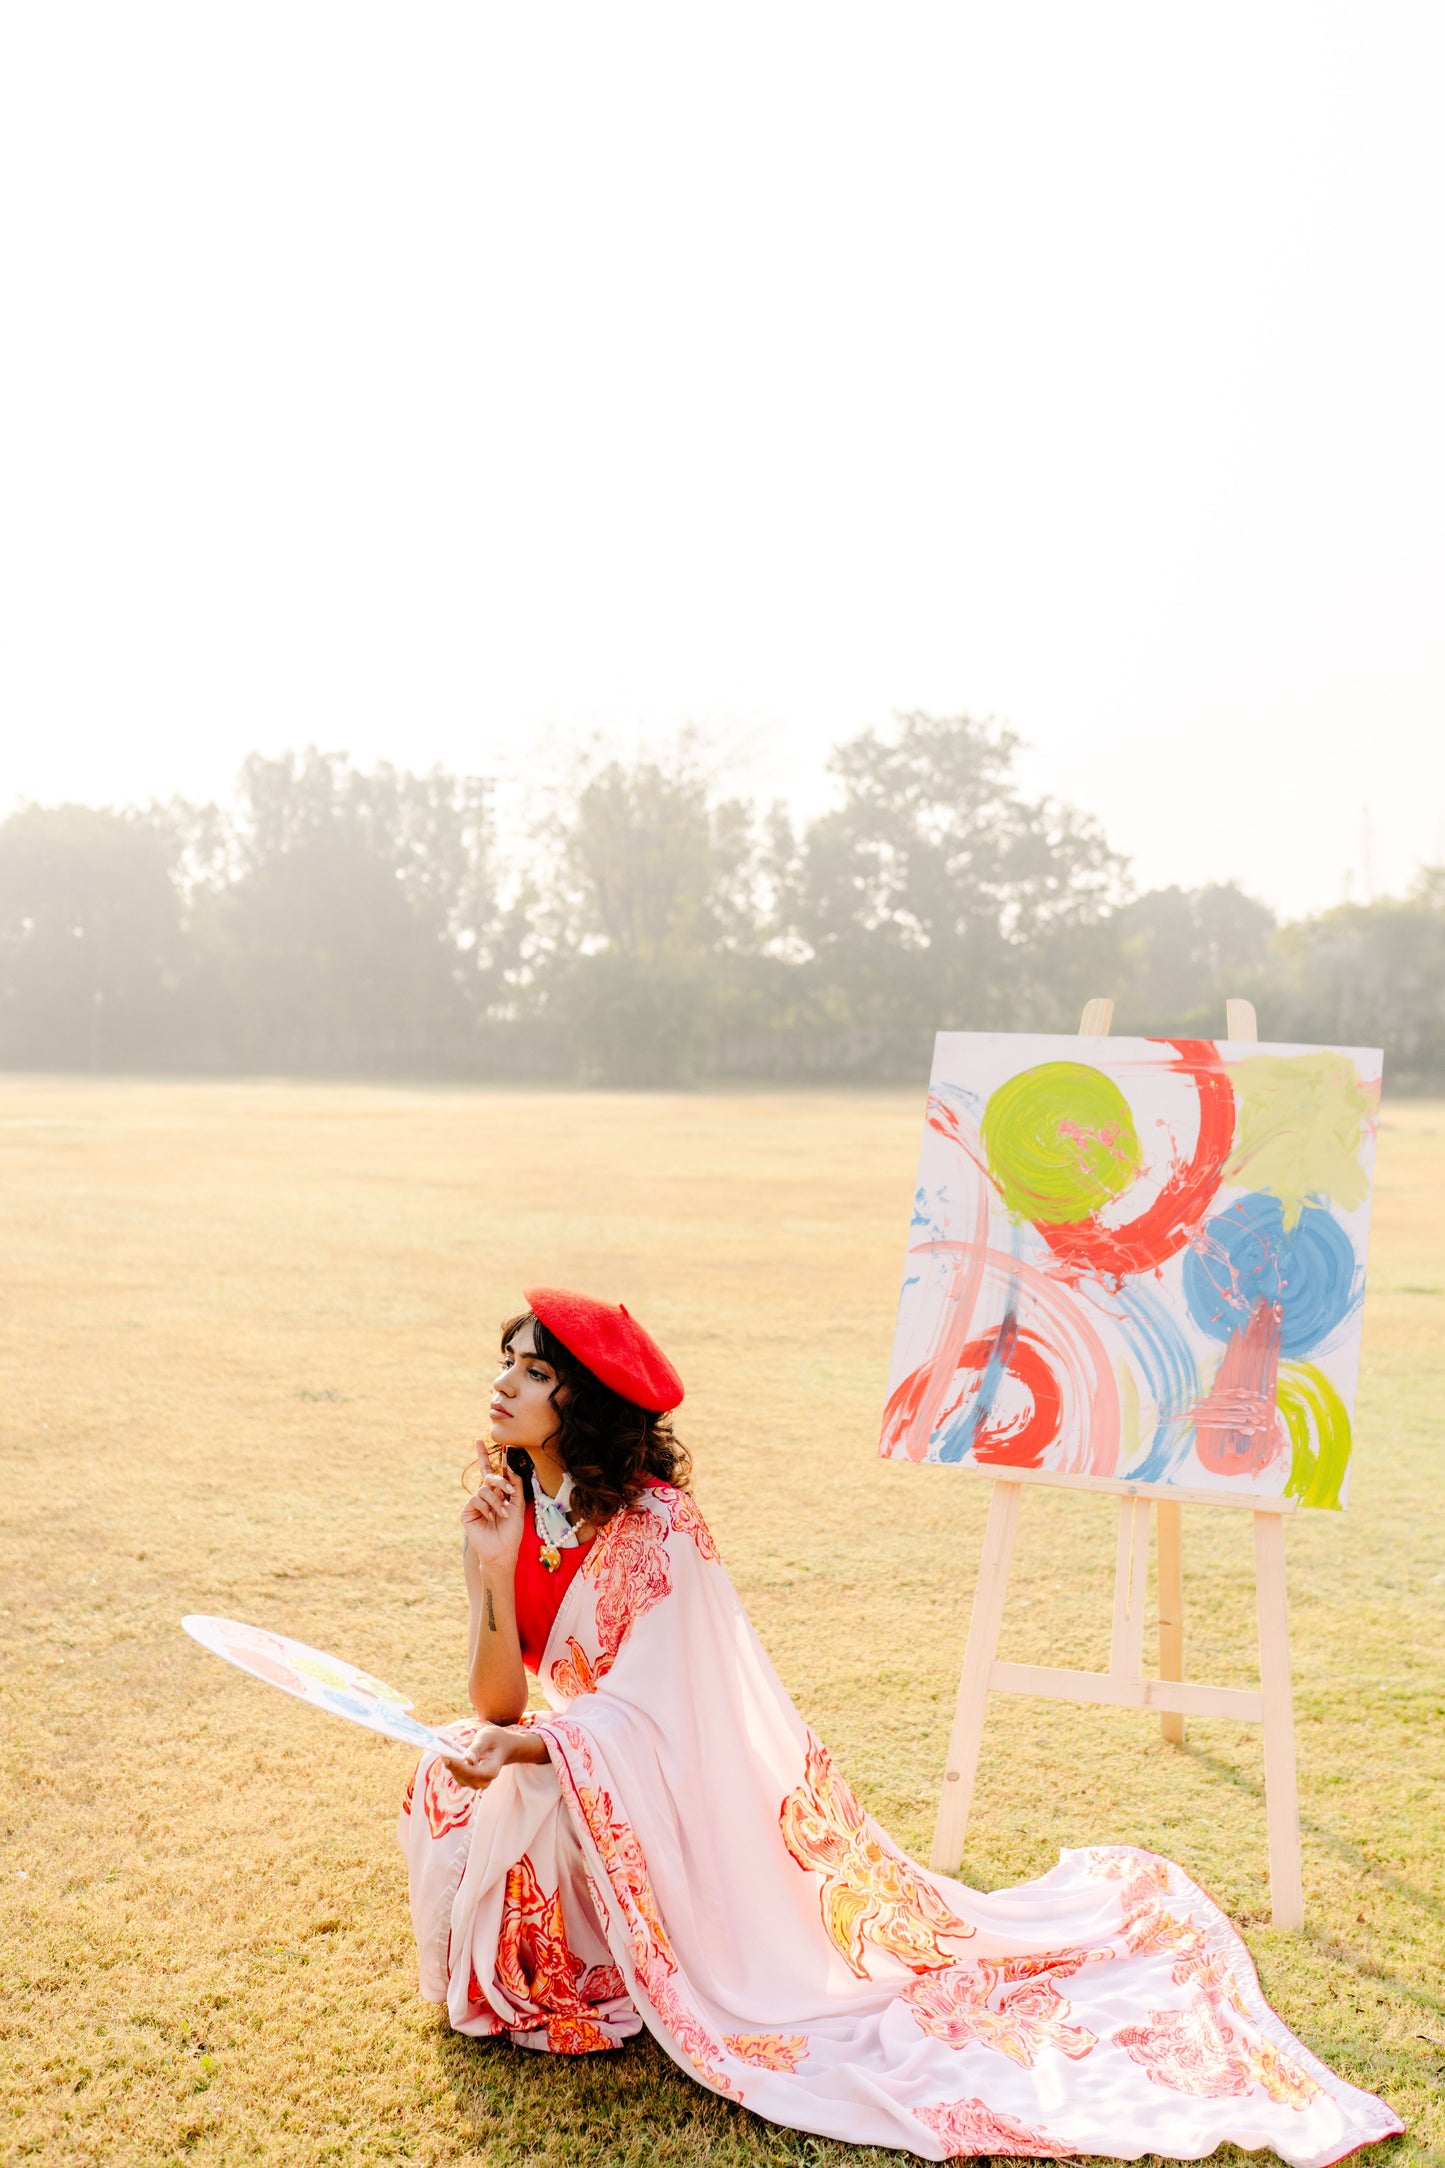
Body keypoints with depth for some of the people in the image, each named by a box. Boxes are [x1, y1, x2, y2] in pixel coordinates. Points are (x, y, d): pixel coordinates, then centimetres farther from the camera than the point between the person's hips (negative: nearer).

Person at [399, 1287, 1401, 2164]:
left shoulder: (655, 1526, -23)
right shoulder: (518, 1508, -4)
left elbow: (641, 1714, -23)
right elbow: (499, 1706, -8)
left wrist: (519, 1749, -34)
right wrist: (494, 1569, -21)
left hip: (703, 1791, -6)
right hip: (587, 1763, 6)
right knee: (447, 1791, -10)